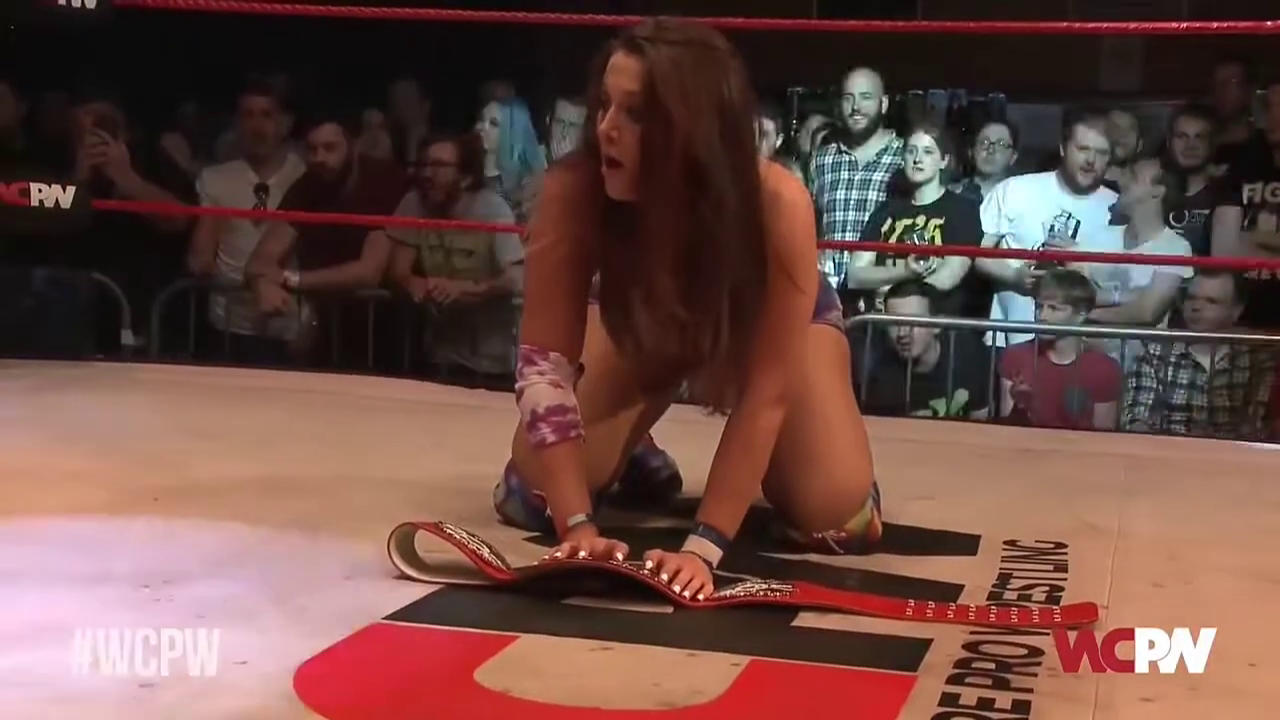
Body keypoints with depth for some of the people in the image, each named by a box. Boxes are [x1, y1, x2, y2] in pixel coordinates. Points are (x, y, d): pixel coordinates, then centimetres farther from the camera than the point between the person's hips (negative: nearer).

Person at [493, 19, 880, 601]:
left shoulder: (776, 204, -41)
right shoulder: (574, 191, -37)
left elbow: (765, 390, -38)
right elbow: (544, 357, -34)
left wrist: (705, 545, -43)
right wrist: (577, 523, -42)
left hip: (764, 321, -1)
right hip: (645, 324, 2)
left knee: (840, 521, -20)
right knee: (529, 495, -13)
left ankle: (758, 472, 16)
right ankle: (637, 463, 21)